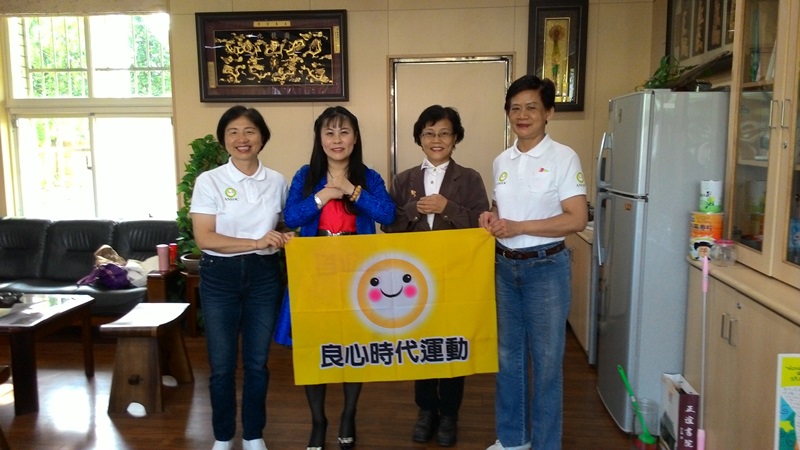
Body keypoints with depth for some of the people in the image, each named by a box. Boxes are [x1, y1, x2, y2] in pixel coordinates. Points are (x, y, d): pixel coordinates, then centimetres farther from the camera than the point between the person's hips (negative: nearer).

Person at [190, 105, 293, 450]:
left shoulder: (277, 181, 3)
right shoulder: (209, 181, -6)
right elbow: (204, 238, -13)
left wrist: (285, 238, -7)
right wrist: (257, 243, -21)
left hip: (264, 276, 2)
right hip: (220, 277, -2)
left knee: (257, 361, 12)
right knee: (221, 364, 7)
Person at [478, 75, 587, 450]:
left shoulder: (564, 157, -9)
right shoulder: (501, 162, 8)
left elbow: (577, 220, -15)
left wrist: (518, 227, -20)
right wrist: (491, 218, -3)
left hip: (545, 268, -5)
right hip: (505, 266, 6)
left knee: (545, 359, 5)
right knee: (508, 355, 14)